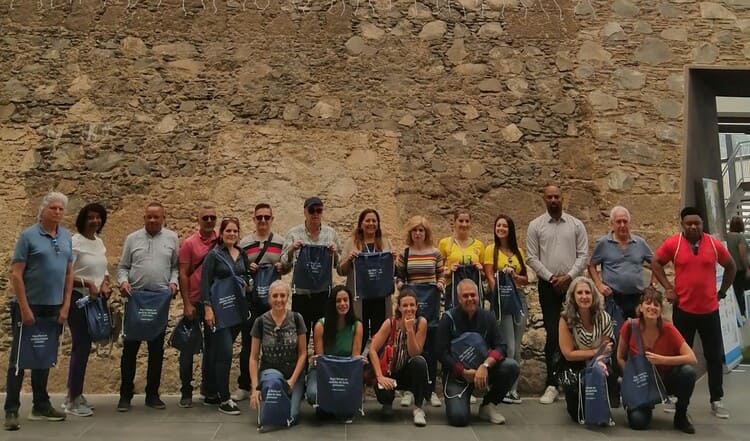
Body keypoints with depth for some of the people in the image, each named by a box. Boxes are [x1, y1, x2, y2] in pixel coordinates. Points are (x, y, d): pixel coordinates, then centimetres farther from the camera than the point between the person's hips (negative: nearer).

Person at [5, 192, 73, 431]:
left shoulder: (67, 237, 7)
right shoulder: (28, 236, -7)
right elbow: (16, 274, -10)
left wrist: (66, 305, 4)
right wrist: (24, 308, -14)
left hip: (54, 307, 5)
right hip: (30, 306, -5)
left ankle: (41, 406, 24)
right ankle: (11, 410, 8)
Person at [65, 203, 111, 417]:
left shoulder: (99, 242, 11)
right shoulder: (75, 242, -11)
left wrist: (105, 283, -3)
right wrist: (87, 283, -24)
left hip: (95, 300, 7)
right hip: (79, 300, -7)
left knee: (83, 347, 12)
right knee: (81, 347, -5)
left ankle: (74, 395, 22)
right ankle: (73, 400, 6)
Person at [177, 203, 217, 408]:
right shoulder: (189, 243, -3)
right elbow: (183, 275, -5)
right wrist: (187, 304, -10)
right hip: (195, 302, -3)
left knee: (212, 345, 12)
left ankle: (208, 388, 25)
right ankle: (186, 392, 14)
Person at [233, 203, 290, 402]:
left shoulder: (281, 242, 4)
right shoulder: (244, 243, 4)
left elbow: (289, 266, 8)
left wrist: (282, 268, -13)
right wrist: (247, 268, -13)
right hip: (249, 298, 0)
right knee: (247, 342, 5)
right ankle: (244, 386, 16)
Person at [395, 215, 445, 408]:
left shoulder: (435, 253, 4)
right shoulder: (404, 253, 3)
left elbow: (441, 274, 14)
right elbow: (398, 276, 10)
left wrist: (440, 284, -5)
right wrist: (399, 284, -11)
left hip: (431, 300, 1)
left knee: (431, 346, 4)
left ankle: (430, 390, 14)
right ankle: (408, 389, 12)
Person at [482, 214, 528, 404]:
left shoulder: (518, 252, 14)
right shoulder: (491, 250, 2)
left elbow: (526, 279, 13)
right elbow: (490, 278, -5)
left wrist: (514, 276, -7)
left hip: (519, 298, 5)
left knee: (517, 347, 7)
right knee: (508, 346, -9)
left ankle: (513, 388, 15)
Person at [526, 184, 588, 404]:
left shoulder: (576, 225, 6)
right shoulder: (535, 225, 3)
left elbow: (583, 255, 2)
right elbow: (531, 258, 0)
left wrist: (568, 276, -10)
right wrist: (551, 277, -9)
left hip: (572, 284, 1)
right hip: (548, 285, -1)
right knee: (552, 334, -2)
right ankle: (552, 384, 5)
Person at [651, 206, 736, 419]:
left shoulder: (714, 245, -1)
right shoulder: (673, 243, -7)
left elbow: (730, 267, 14)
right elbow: (655, 263, 3)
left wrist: (722, 291, 9)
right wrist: (668, 288, -4)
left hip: (709, 310, 2)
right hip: (683, 309, -2)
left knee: (714, 356, 8)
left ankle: (716, 400, 20)